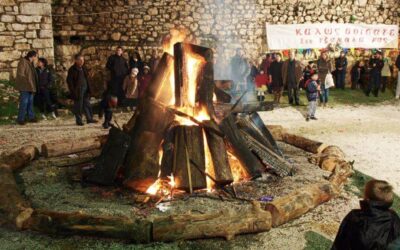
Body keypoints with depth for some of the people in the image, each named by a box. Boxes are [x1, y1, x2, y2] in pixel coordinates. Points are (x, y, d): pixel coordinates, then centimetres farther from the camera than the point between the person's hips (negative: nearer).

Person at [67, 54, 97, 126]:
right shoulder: (72, 69, -9)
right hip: (77, 90, -6)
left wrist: (88, 89, 12)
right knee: (78, 106, 0)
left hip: (85, 89, 6)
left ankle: (89, 118, 18)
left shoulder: (83, 68, 11)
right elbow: (69, 81, -10)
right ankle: (79, 120, 9)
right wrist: (73, 91, -15)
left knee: (87, 104, 10)